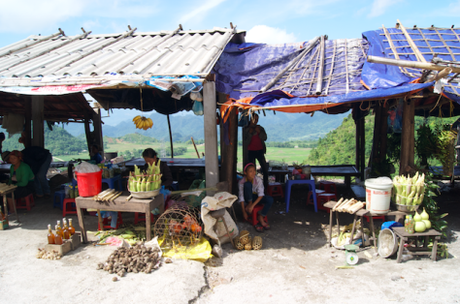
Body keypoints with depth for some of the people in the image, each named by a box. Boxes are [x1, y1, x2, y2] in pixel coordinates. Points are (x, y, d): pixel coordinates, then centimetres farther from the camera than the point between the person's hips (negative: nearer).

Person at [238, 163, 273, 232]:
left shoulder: (258, 179, -20)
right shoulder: (241, 182, -22)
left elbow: (261, 194, -21)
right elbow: (241, 198, -20)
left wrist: (253, 205, -31)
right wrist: (244, 212, -21)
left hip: (256, 197, 2)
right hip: (248, 198, -2)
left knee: (270, 200, -27)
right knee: (248, 184, -31)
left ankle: (260, 218, -12)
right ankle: (249, 203, -15)